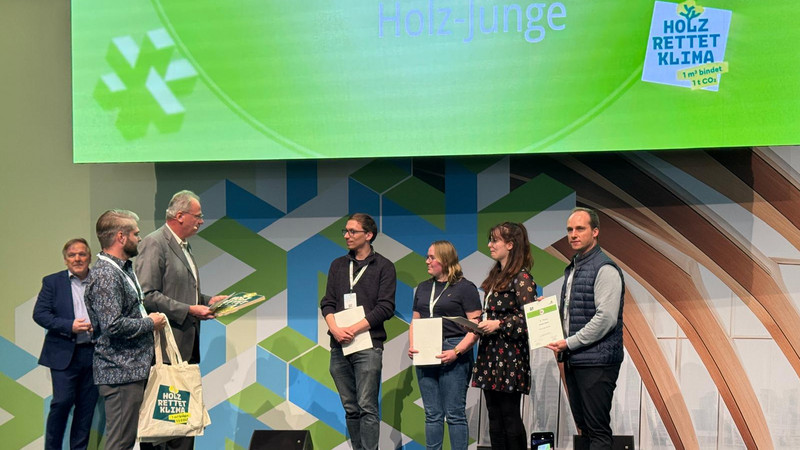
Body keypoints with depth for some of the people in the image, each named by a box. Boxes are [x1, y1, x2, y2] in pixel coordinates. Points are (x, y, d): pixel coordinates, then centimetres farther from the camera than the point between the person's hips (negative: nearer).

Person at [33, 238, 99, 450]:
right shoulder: (53, 282, 4)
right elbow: (39, 314, -3)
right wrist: (70, 326, -14)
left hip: (94, 353, 2)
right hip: (64, 353, -2)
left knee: (87, 405, 6)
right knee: (62, 401, -8)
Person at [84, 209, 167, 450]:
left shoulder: (123, 269, 16)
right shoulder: (106, 275, -17)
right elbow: (113, 325, -25)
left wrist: (149, 318, 12)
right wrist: (149, 323, -13)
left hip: (134, 368, 10)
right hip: (122, 373, -10)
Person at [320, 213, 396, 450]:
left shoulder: (384, 267, 2)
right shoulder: (338, 265, 16)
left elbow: (385, 308, -6)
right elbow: (327, 302, 11)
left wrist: (353, 329, -14)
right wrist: (335, 329, -9)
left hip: (367, 345, -5)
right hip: (339, 347, 5)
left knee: (367, 408, -9)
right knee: (350, 409, 7)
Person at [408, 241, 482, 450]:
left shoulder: (465, 288, -2)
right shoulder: (423, 288, 18)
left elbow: (476, 327, -8)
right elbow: (415, 321, 21)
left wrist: (456, 351, -18)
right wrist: (412, 346, 3)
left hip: (453, 357, -6)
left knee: (454, 414, -4)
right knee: (432, 414, 8)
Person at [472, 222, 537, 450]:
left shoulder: (521, 278, -10)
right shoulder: (496, 276, 17)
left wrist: (498, 324, -19)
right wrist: (481, 324, 5)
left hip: (510, 355, -9)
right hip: (490, 354, 9)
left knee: (510, 416, -6)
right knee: (495, 417, 8)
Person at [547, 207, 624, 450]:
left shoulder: (605, 270, -12)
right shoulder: (571, 269, 17)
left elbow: (606, 318, -20)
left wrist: (570, 343, -16)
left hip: (596, 362, -9)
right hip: (573, 361, 9)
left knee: (598, 430, -8)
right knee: (583, 427, 11)